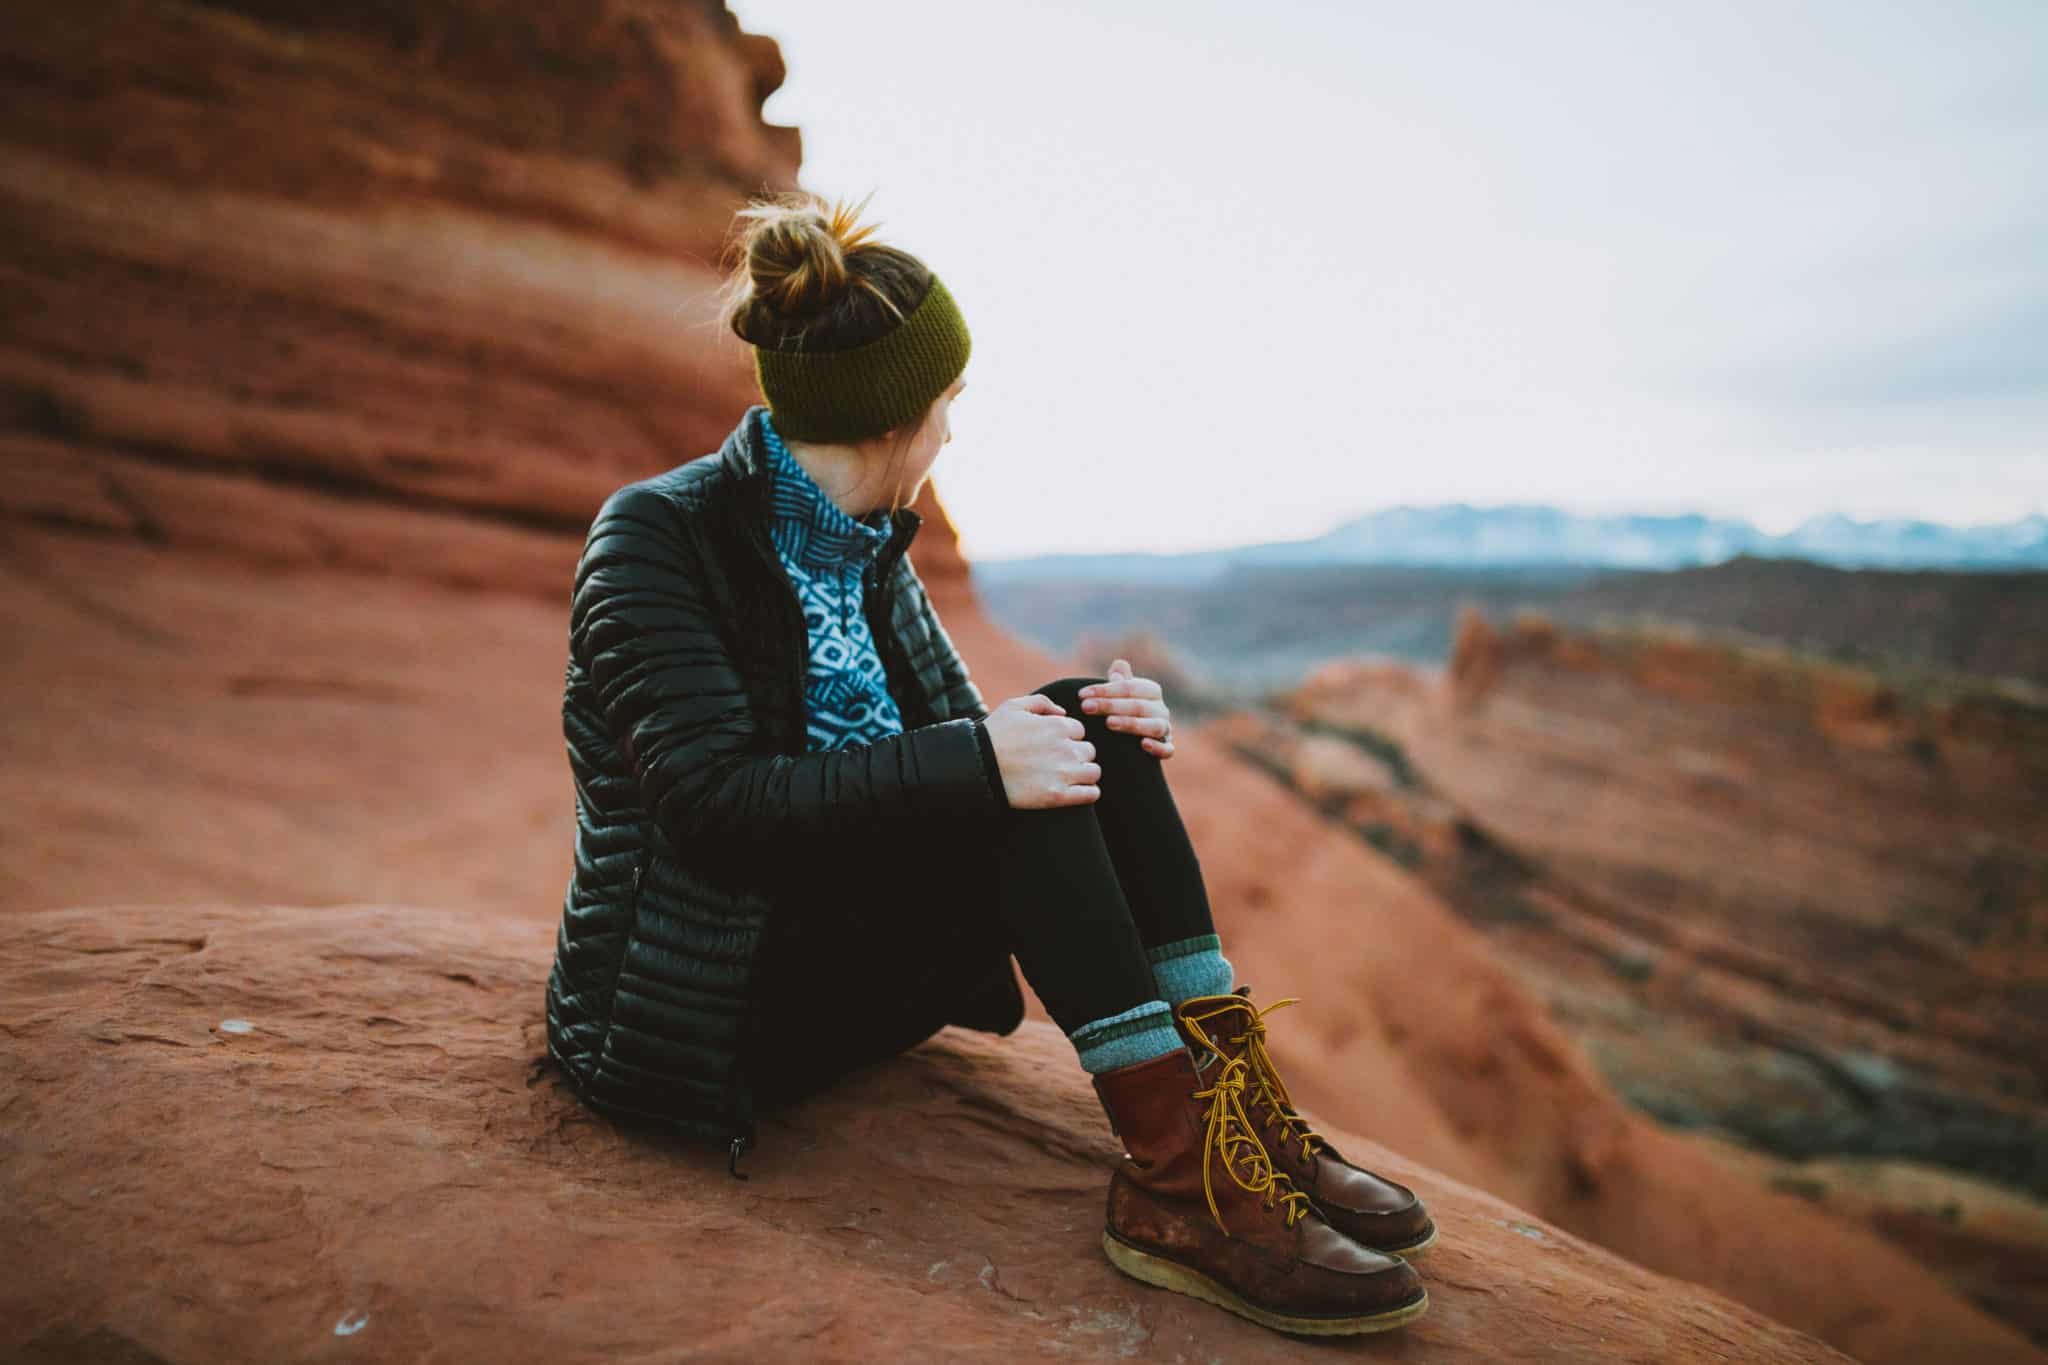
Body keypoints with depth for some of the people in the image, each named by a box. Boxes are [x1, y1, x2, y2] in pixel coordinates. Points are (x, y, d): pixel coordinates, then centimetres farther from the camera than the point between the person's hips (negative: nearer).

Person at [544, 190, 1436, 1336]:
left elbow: (956, 732, 9)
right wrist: (974, 762, -31)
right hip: (707, 1005, -7)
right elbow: (712, 799, -26)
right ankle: (1179, 1183, -24)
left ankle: (1236, 1111, -16)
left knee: (1076, 731, -13)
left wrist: (1102, 731, -11)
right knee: (1011, 780, -26)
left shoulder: (869, 548, 6)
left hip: (852, 956, 7)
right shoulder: (656, 537, -15)